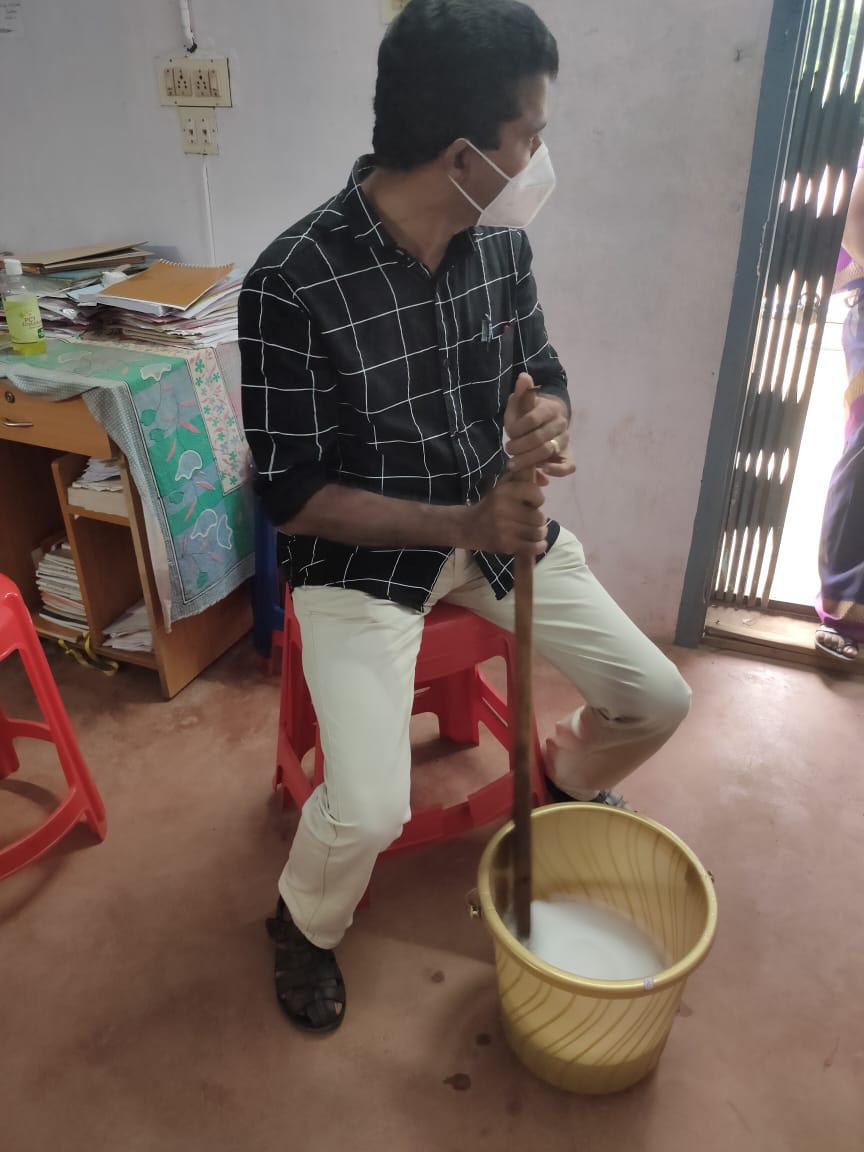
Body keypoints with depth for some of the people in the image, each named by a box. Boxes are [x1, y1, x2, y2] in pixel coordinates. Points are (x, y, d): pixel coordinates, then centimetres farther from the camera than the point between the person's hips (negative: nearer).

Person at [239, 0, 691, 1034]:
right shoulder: (291, 284, -22)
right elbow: (292, 497, -17)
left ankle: (568, 777, 39)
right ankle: (305, 924, 19)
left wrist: (545, 426, -19)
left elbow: (541, 375, 7)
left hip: (498, 523, 6)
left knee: (657, 701, 2)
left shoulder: (500, 240, -5)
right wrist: (465, 525, -27)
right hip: (361, 552, -5)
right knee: (367, 812, -19)